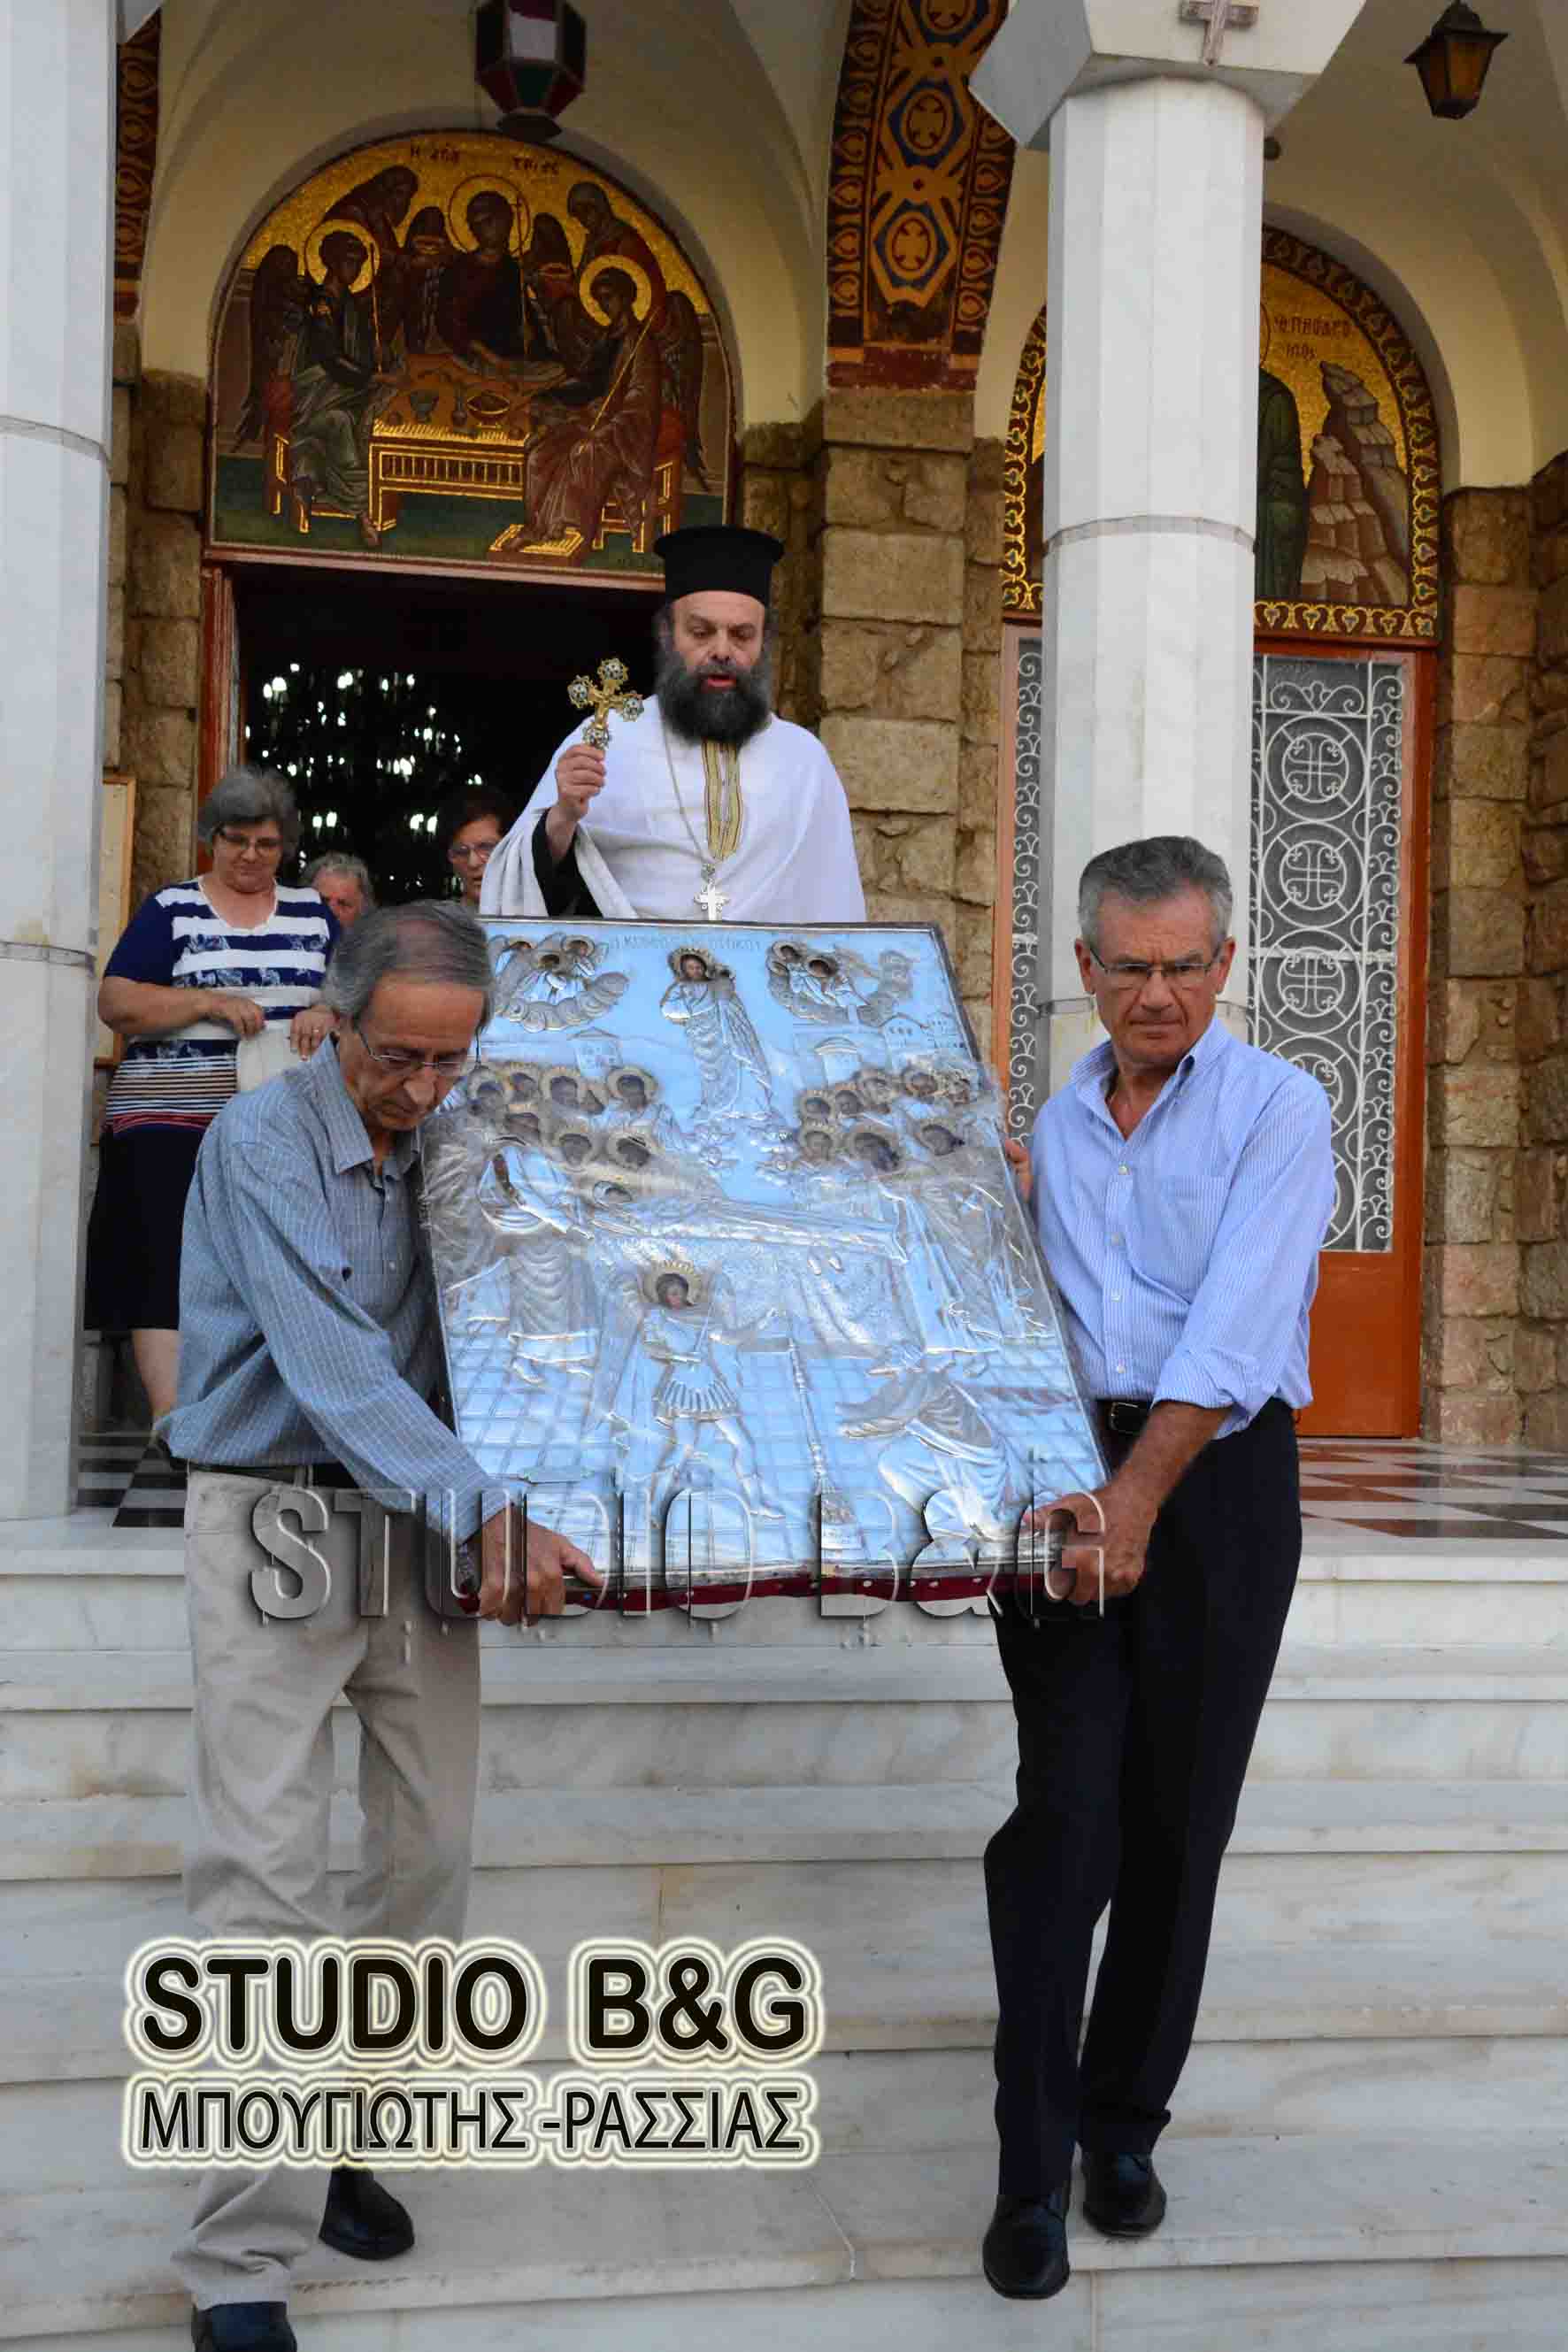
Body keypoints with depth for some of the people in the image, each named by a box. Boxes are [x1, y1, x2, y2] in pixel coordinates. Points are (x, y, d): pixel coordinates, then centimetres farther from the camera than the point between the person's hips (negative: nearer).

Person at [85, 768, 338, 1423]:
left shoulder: (312, 911, 15)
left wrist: (328, 1013, -9)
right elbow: (115, 1004, -3)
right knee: (171, 1271, -10)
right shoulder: (171, 909, 6)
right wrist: (209, 1002, -15)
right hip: (174, 1123, -2)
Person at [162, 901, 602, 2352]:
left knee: (430, 1853, 7)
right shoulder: (263, 1144, -14)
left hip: (422, 1526, 6)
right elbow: (332, 1360, -24)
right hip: (275, 1519, -6)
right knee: (269, 1876, -7)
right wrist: (485, 1510, -33)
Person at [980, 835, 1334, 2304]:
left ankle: (1125, 2120, 24)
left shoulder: (1276, 1110, -4)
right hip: (1065, 1476, 3)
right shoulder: (1054, 1123, 13)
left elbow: (1233, 1330, -16)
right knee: (1064, 1812, -4)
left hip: (1219, 1475, -3)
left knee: (1177, 1821, 6)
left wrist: (1138, 1499, -23)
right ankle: (1033, 2164, 3)